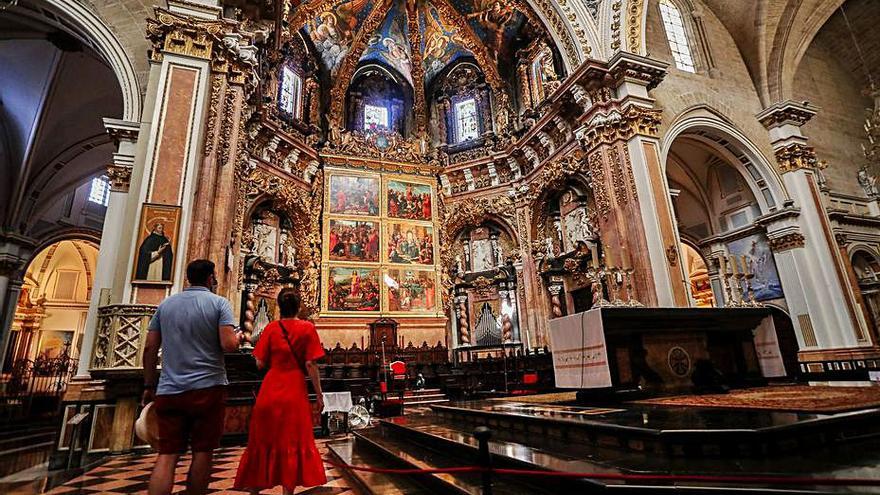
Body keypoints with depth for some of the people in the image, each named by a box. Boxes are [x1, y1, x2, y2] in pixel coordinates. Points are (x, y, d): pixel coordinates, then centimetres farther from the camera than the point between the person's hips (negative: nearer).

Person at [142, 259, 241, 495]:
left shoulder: (166, 304, 10)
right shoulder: (219, 303, -4)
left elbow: (150, 348, 9)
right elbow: (228, 345, -14)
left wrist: (149, 385, 17)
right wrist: (238, 338, 8)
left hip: (169, 390, 4)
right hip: (207, 387, -4)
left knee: (167, 454, 5)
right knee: (202, 453, 7)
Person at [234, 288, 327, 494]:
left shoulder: (271, 328, 1)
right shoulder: (307, 328, -6)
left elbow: (260, 363, 0)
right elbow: (311, 365, -10)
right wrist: (319, 394, -4)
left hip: (270, 390, 3)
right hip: (295, 392, -3)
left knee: (263, 439, 17)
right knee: (293, 441, 7)